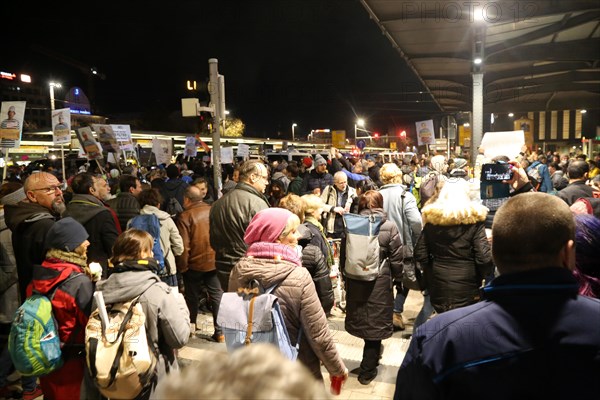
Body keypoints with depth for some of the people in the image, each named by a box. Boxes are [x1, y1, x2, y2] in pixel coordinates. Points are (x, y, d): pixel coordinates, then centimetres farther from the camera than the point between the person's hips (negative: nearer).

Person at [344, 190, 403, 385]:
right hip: (379, 282, -3)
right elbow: (396, 259, -6)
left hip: (354, 281, 3)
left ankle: (373, 350, 44)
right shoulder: (389, 227, -11)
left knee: (360, 317, 22)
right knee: (375, 321, 10)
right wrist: (397, 277, 13)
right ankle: (367, 370, 20)